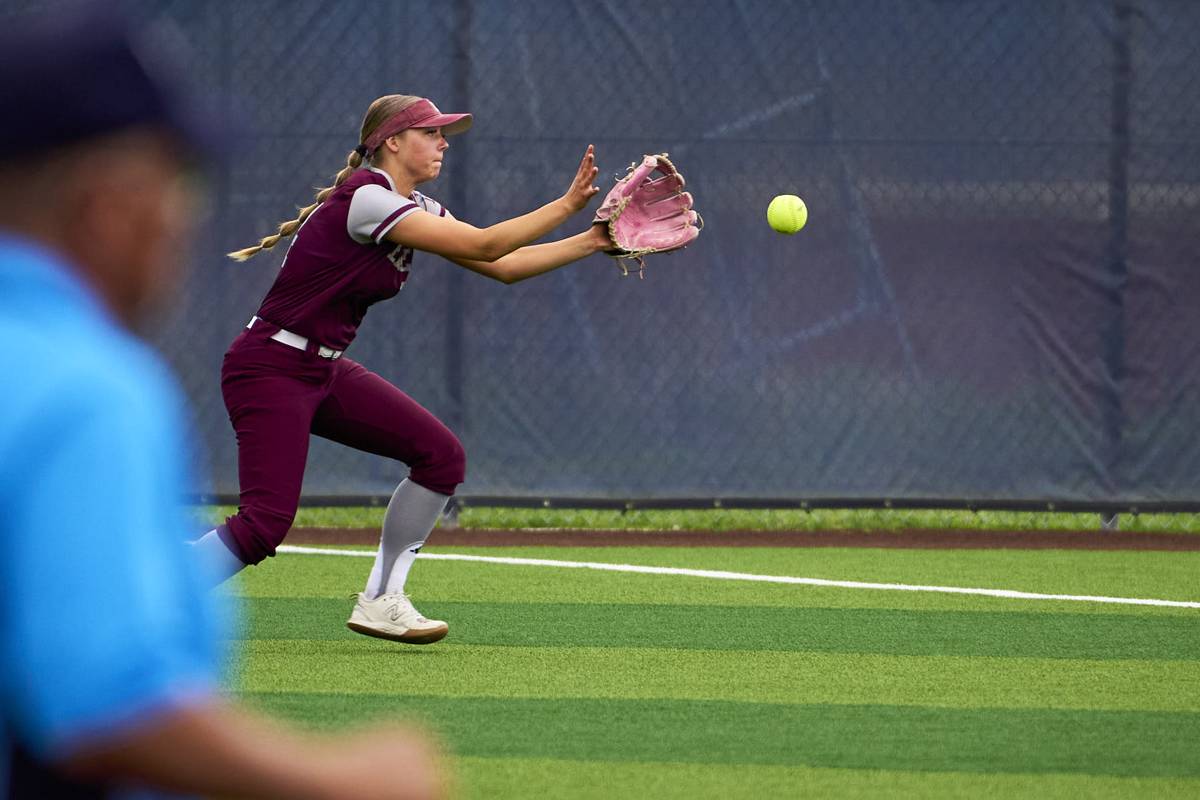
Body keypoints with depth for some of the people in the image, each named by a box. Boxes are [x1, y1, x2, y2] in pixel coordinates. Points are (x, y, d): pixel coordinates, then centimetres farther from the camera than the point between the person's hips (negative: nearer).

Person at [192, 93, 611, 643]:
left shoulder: (415, 209, 10)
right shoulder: (365, 197, -19)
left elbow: (503, 265, 10)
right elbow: (482, 246, -22)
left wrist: (595, 241, 3)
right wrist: (567, 205, -18)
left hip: (324, 370, 10)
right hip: (269, 370, -10)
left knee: (440, 455, 1)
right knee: (263, 526, -20)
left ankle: (380, 601, 9)